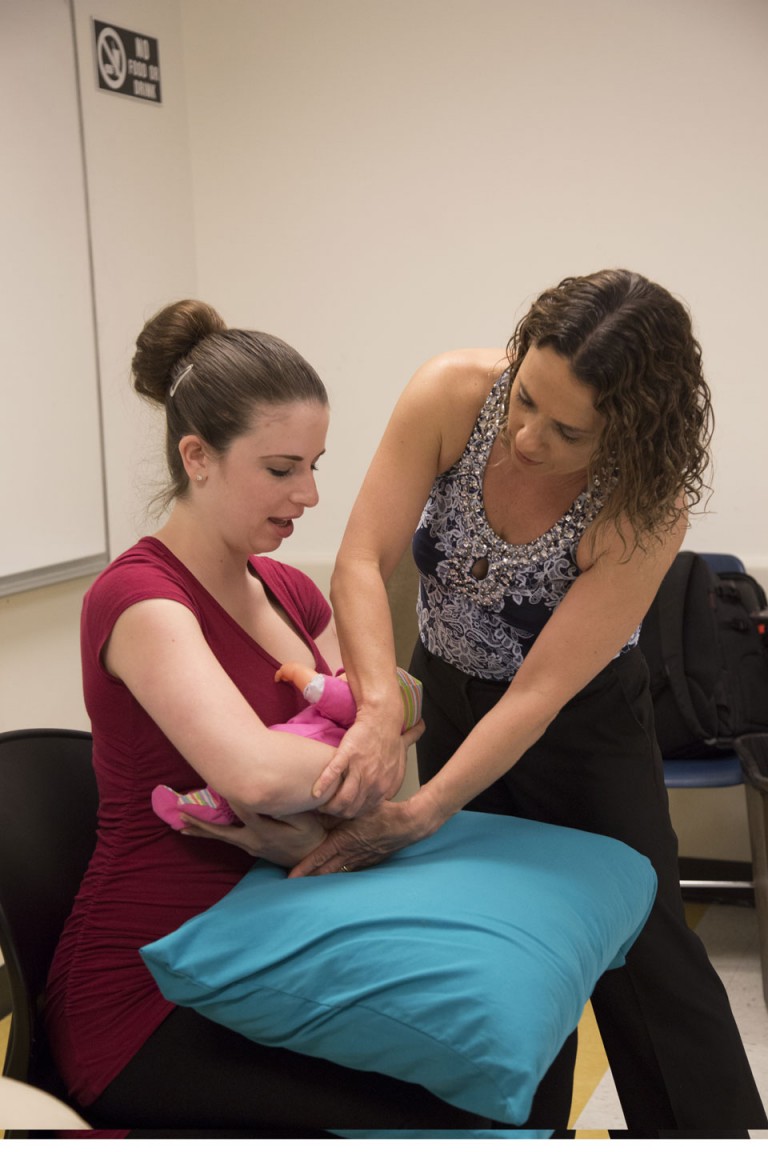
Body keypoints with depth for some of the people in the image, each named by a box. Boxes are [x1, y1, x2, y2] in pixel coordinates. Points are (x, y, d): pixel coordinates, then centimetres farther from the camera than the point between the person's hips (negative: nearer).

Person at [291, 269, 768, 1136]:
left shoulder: (647, 507, -32)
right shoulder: (452, 393, -26)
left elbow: (540, 694, -32)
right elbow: (361, 562, -26)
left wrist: (413, 820, -39)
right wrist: (380, 706, -43)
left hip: (583, 717, -3)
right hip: (450, 691, 3)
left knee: (641, 950, 2)